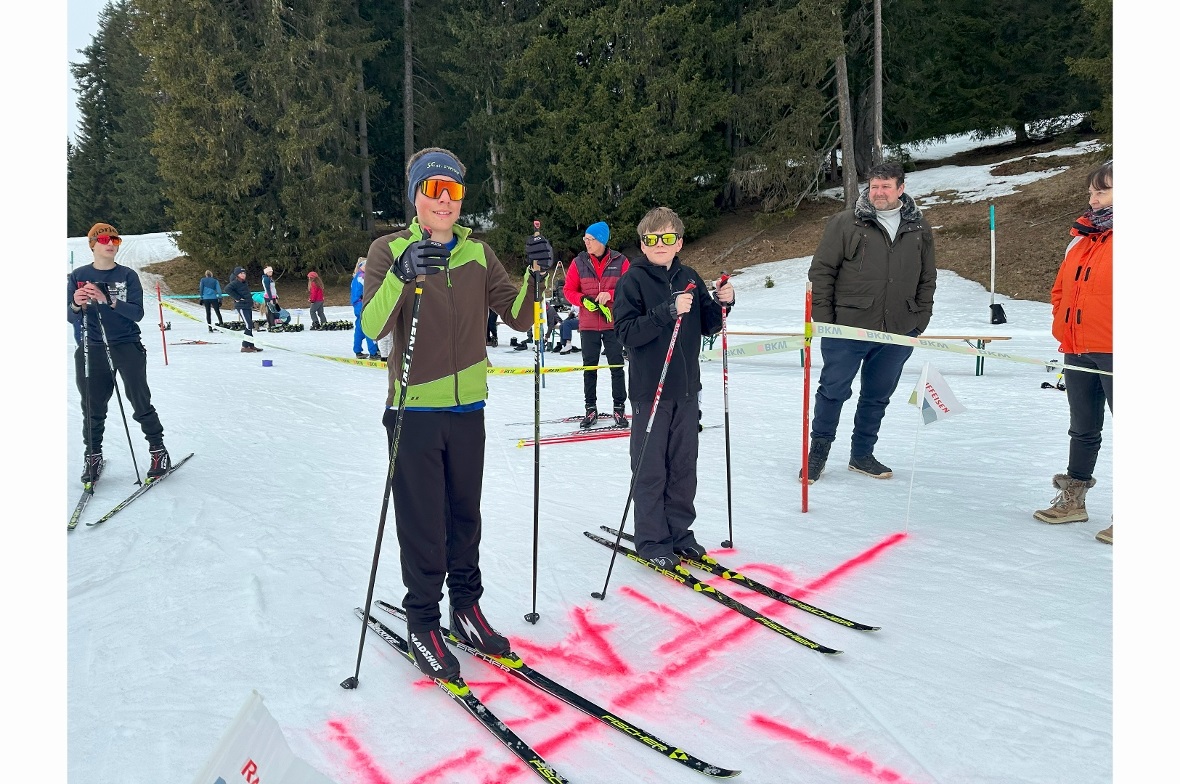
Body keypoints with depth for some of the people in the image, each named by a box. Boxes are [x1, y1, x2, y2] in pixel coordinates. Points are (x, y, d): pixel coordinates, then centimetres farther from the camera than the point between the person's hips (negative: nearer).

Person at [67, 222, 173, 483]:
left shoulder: (128, 276, 2)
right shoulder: (78, 276, 5)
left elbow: (137, 313, -7)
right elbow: (70, 317, 2)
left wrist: (107, 300, -21)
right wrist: (76, 305, -20)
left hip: (127, 345, -1)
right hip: (92, 349, 1)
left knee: (140, 400, -6)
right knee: (93, 406, 4)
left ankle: (158, 450, 5)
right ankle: (93, 455, 19)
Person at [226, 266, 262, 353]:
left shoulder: (244, 282, 15)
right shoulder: (235, 283, -12)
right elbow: (227, 289, -28)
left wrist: (251, 301, 15)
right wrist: (238, 298, -23)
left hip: (248, 306, 10)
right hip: (241, 307, -10)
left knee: (250, 326, 14)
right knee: (249, 326, -16)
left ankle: (251, 345, 23)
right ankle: (245, 347, -15)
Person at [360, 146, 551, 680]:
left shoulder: (478, 253, 8)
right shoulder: (389, 250, -4)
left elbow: (519, 317, 3)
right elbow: (373, 326, -18)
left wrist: (537, 275, -13)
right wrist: (401, 274, -34)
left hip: (467, 407, 4)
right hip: (414, 409, -4)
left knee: (465, 516, 15)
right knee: (422, 524, 3)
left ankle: (466, 606, 30)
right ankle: (422, 622, 18)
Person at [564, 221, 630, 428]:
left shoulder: (620, 261, -3)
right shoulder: (579, 262, 1)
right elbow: (568, 290, 5)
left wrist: (610, 294, -18)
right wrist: (583, 300, -13)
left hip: (613, 323, -2)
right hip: (588, 324, 2)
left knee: (616, 366, 3)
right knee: (589, 367, 7)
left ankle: (619, 407, 14)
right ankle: (591, 408, 17)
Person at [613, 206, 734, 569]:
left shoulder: (689, 278, 8)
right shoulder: (633, 280, -7)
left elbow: (708, 325, 14)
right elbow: (627, 332, -17)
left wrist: (721, 303, -5)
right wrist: (668, 311, -26)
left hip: (686, 387, 5)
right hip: (650, 389, -5)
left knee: (684, 464, 13)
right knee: (651, 468, 2)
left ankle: (679, 531, 26)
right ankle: (651, 540, 14)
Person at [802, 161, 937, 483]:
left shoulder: (919, 229, 8)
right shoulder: (845, 223, -4)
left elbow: (927, 279, 15)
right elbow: (821, 271, -4)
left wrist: (919, 322, 8)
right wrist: (823, 320, -7)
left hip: (898, 334, 4)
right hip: (847, 328, -4)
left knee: (877, 396, 14)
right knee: (833, 391, 3)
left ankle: (862, 455, 29)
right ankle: (819, 451, 20)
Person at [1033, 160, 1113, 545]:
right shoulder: (1081, 239, 14)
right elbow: (1061, 290, 22)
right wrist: (1063, 328, 10)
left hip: (1111, 353, -7)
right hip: (1077, 352, 7)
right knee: (1083, 429, 18)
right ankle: (1073, 499, 30)